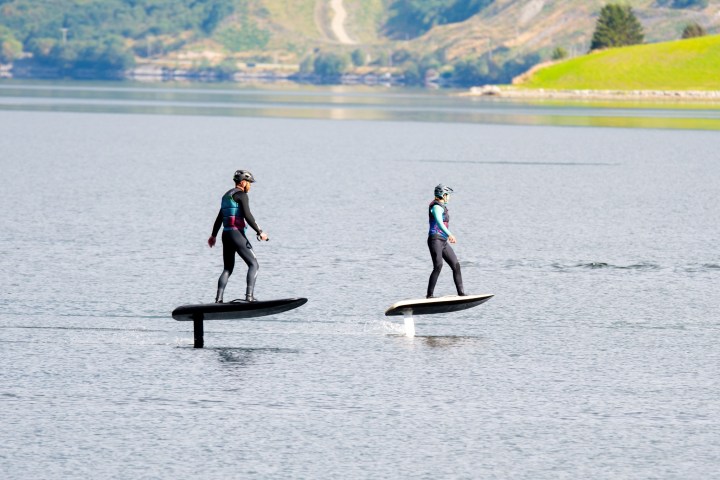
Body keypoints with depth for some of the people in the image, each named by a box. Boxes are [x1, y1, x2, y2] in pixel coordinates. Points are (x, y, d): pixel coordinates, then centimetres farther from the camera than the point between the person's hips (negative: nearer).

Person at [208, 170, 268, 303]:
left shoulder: (227, 196, 20)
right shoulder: (241, 195, -7)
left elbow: (219, 218, 28)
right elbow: (248, 216, -18)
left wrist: (214, 235, 36)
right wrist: (260, 232, -15)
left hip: (226, 235, 9)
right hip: (237, 234, -9)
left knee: (227, 269, 13)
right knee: (253, 264, -6)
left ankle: (218, 299, 4)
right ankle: (249, 296, -19)